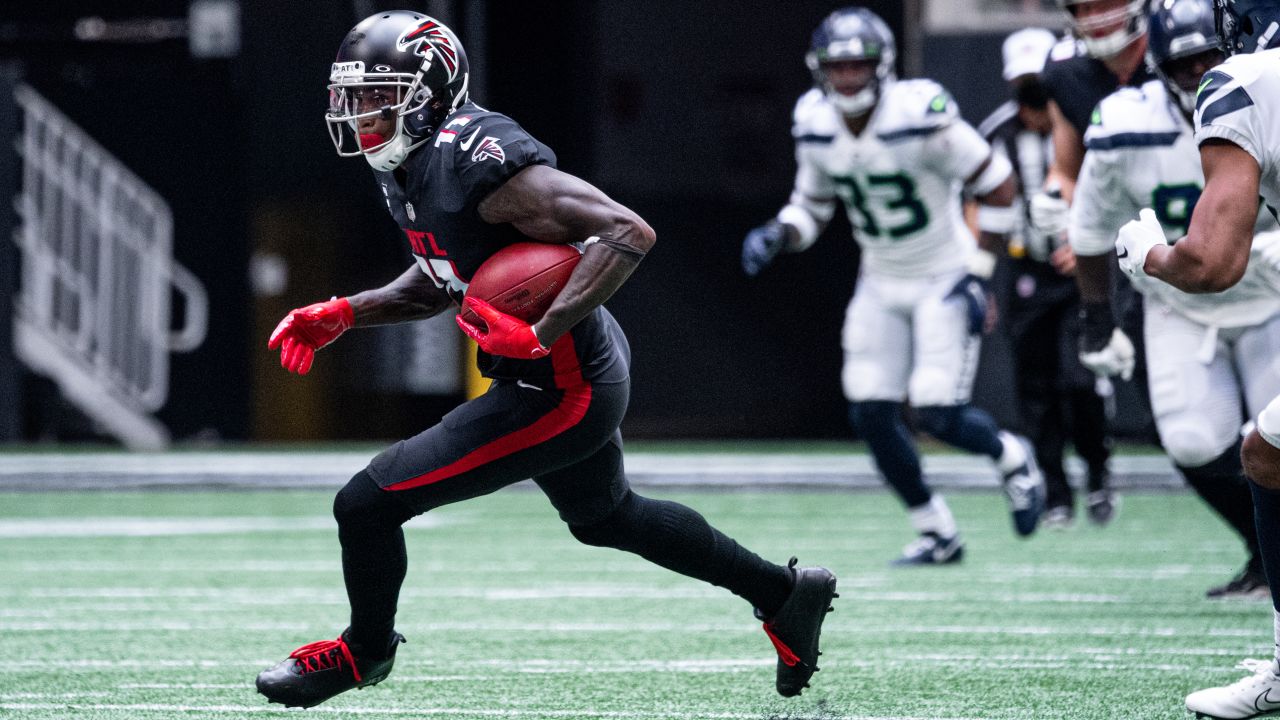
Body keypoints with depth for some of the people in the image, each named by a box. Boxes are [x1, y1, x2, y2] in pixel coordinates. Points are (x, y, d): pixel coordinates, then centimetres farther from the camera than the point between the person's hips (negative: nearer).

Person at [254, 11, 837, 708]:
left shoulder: (478, 162, -26)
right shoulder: (411, 169, 4)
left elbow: (628, 233, -30)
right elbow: (441, 282, 20)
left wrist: (540, 336, -34)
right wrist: (342, 315, 7)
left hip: (560, 389, -10)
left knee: (367, 504, -8)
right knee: (604, 517, 33)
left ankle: (364, 651, 19)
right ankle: (785, 592, 46)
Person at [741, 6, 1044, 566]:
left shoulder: (920, 118, -24)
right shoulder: (816, 127, -6)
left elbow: (996, 186, -15)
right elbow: (812, 206, 10)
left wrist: (978, 275, -16)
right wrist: (777, 236, -12)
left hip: (944, 281, -6)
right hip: (881, 284, 6)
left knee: (938, 413, -14)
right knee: (871, 413, -2)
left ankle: (1012, 458, 20)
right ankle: (937, 535, 15)